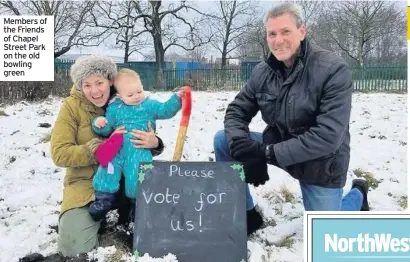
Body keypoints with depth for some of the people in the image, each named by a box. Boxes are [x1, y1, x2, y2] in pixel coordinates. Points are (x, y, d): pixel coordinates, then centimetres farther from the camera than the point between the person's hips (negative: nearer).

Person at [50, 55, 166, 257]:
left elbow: (146, 143, 3)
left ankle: (121, 210, 10)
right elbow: (59, 154, -14)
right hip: (86, 182, -2)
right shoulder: (72, 107, -8)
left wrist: (154, 144, -24)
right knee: (76, 246, -20)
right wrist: (102, 147, -25)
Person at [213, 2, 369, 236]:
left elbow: (328, 137, -29)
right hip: (278, 148, 5)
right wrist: (244, 150, -23)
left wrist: (268, 154, -29)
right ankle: (247, 214, 5)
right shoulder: (262, 72, -7)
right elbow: (236, 111, -2)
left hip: (321, 163, -4)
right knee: (223, 140, -11)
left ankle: (357, 195, 33)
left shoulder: (333, 70, -23)